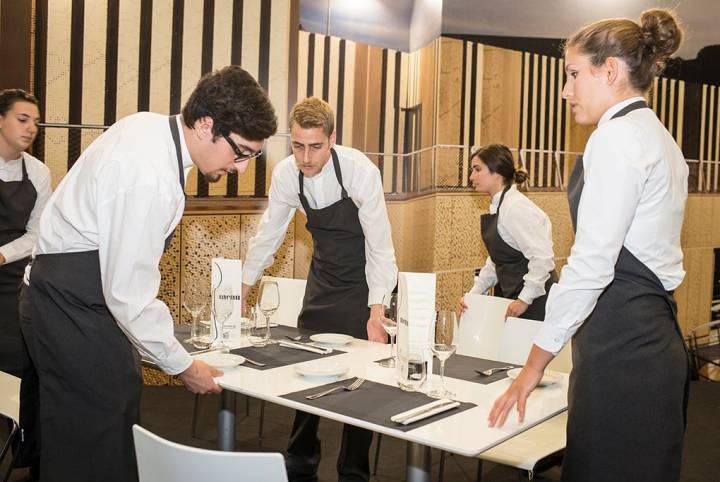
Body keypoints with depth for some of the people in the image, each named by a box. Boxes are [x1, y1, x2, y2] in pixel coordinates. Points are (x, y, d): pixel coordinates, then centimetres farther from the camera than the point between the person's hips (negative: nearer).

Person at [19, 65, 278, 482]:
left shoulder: (149, 124, 0)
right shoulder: (152, 180, -30)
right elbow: (129, 295, -25)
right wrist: (183, 366, -13)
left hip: (68, 291, 10)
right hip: (72, 307, -9)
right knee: (96, 448, -4)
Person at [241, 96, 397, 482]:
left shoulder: (360, 171, -25)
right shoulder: (285, 173, -12)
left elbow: (379, 244, -21)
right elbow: (268, 233, 2)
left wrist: (376, 313, -24)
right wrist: (242, 290, 6)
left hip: (363, 280, -4)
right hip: (321, 277, 4)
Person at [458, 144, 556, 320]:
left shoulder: (516, 206, -17)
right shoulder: (498, 207, 12)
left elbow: (542, 257, -22)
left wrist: (525, 299, -19)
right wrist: (474, 293, 8)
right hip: (509, 296, 8)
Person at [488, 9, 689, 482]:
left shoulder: (618, 136, -13)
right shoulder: (658, 136, 16)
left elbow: (591, 263, -19)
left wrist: (535, 364, -13)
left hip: (621, 341, -10)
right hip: (654, 332, 10)